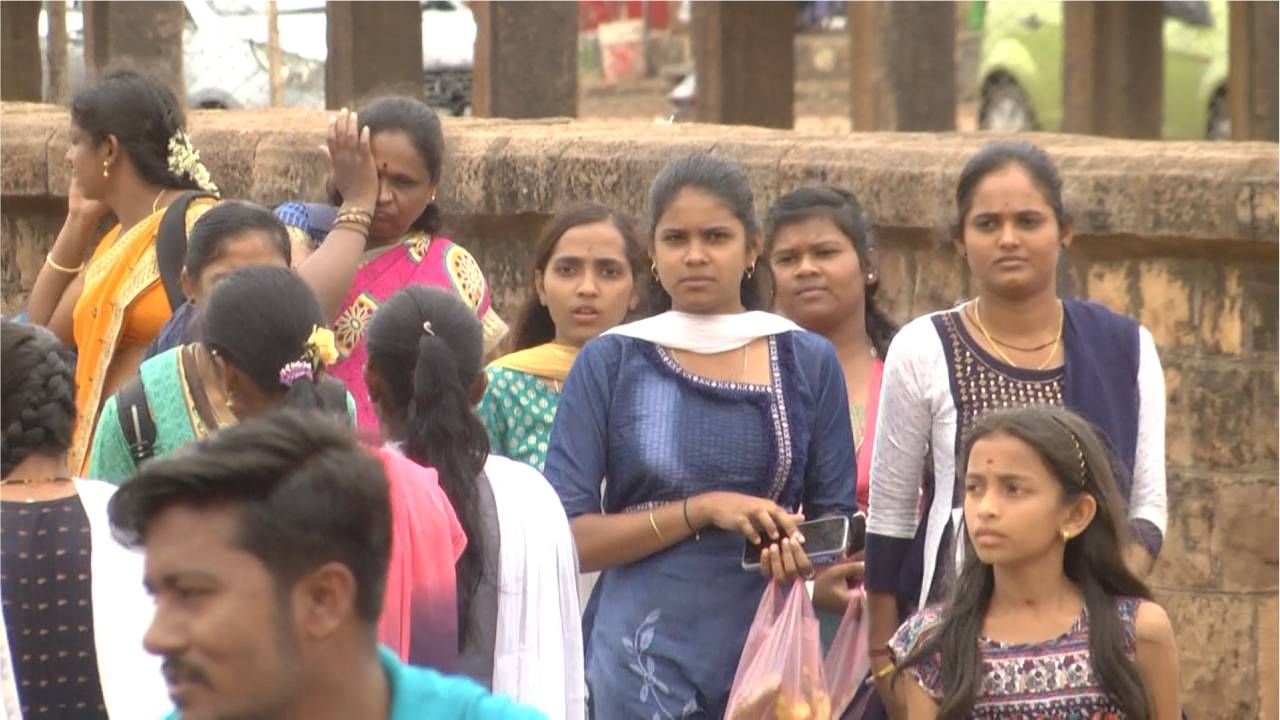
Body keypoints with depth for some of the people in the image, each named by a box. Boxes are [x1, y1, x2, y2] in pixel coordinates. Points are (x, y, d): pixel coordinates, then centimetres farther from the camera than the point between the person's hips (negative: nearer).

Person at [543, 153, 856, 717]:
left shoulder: (808, 364, 9)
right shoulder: (611, 364, 4)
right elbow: (566, 537, -3)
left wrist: (801, 552, -11)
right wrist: (702, 511, -13)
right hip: (643, 665, -2)